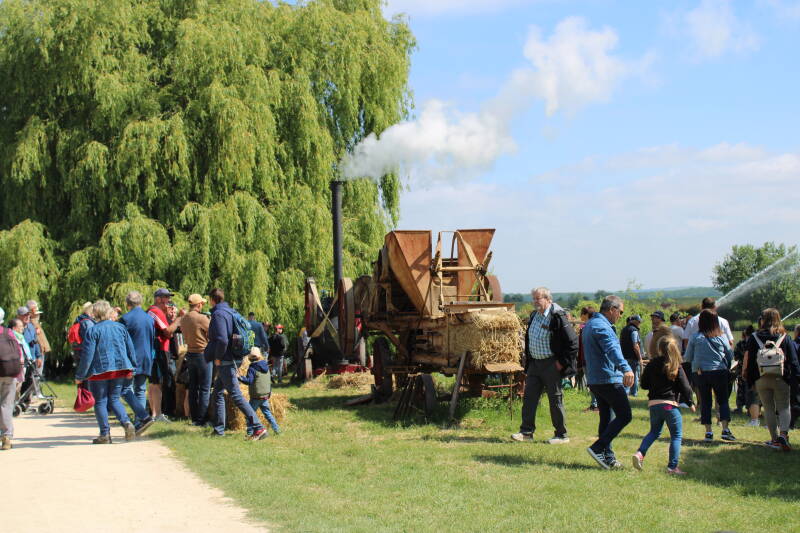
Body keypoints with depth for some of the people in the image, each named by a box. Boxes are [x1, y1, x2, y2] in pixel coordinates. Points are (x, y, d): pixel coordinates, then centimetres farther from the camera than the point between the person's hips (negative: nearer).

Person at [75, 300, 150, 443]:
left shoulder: (93, 331, -9)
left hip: (99, 371, -4)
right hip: (120, 370, 4)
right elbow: (131, 350, 9)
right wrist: (130, 369, 20)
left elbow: (87, 355, -11)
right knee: (114, 399, 15)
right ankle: (127, 423, -8)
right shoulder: (120, 327, 5)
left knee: (100, 402, 6)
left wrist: (80, 376, -3)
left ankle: (105, 435, 5)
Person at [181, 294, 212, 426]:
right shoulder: (202, 318, -18)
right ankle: (202, 419, -2)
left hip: (190, 354, 7)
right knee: (205, 389, -2)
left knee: (193, 387, 13)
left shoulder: (183, 319, 4)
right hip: (203, 354, -7)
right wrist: (211, 321, 7)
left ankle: (194, 417, 16)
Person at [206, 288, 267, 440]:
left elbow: (222, 340, -27)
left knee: (236, 396, -10)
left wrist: (218, 358, -13)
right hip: (231, 360, 10)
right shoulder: (229, 312, 13)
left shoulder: (218, 314, -15)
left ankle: (258, 428, -14)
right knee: (218, 392, 18)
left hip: (224, 362, -10)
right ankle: (219, 429, 23)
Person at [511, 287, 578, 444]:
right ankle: (526, 431, 13)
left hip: (551, 365, -8)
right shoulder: (534, 316, 10)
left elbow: (572, 341, -16)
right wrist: (528, 362, 16)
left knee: (555, 400, 0)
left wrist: (562, 362, -15)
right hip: (535, 363, 8)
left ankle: (562, 435, 9)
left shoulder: (557, 317, -15)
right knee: (529, 397, 6)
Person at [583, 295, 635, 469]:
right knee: (624, 416, -6)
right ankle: (598, 448, -11)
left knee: (606, 418, 13)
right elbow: (612, 349, -34)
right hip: (609, 379, -10)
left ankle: (608, 458, 14)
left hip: (594, 380, 10)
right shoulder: (601, 326, -15)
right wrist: (626, 368, -48)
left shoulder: (590, 324, 18)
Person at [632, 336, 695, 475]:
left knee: (654, 432, 21)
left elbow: (644, 385, 10)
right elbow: (685, 388, -5)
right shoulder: (677, 367, -6)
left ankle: (640, 453, 1)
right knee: (676, 436, 6)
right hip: (670, 405, -4)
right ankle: (672, 466, 2)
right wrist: (690, 403, 10)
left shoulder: (651, 364, 3)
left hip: (653, 404, 4)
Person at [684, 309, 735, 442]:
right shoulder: (721, 336, -2)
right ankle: (725, 429, -6)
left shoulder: (696, 337, -4)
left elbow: (687, 358, 1)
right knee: (723, 400, 7)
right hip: (720, 372, 0)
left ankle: (708, 432, 5)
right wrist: (727, 367, 25)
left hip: (700, 373, 0)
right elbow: (730, 356, 6)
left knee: (705, 402, 7)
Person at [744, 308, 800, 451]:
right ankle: (783, 434, -18)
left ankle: (774, 439, 8)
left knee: (769, 409, 10)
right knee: (784, 407, 5)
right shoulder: (784, 337, 1)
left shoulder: (754, 338, 1)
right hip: (781, 379, -1)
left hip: (761, 379, 1)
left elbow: (749, 360, 2)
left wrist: (750, 380, 8)